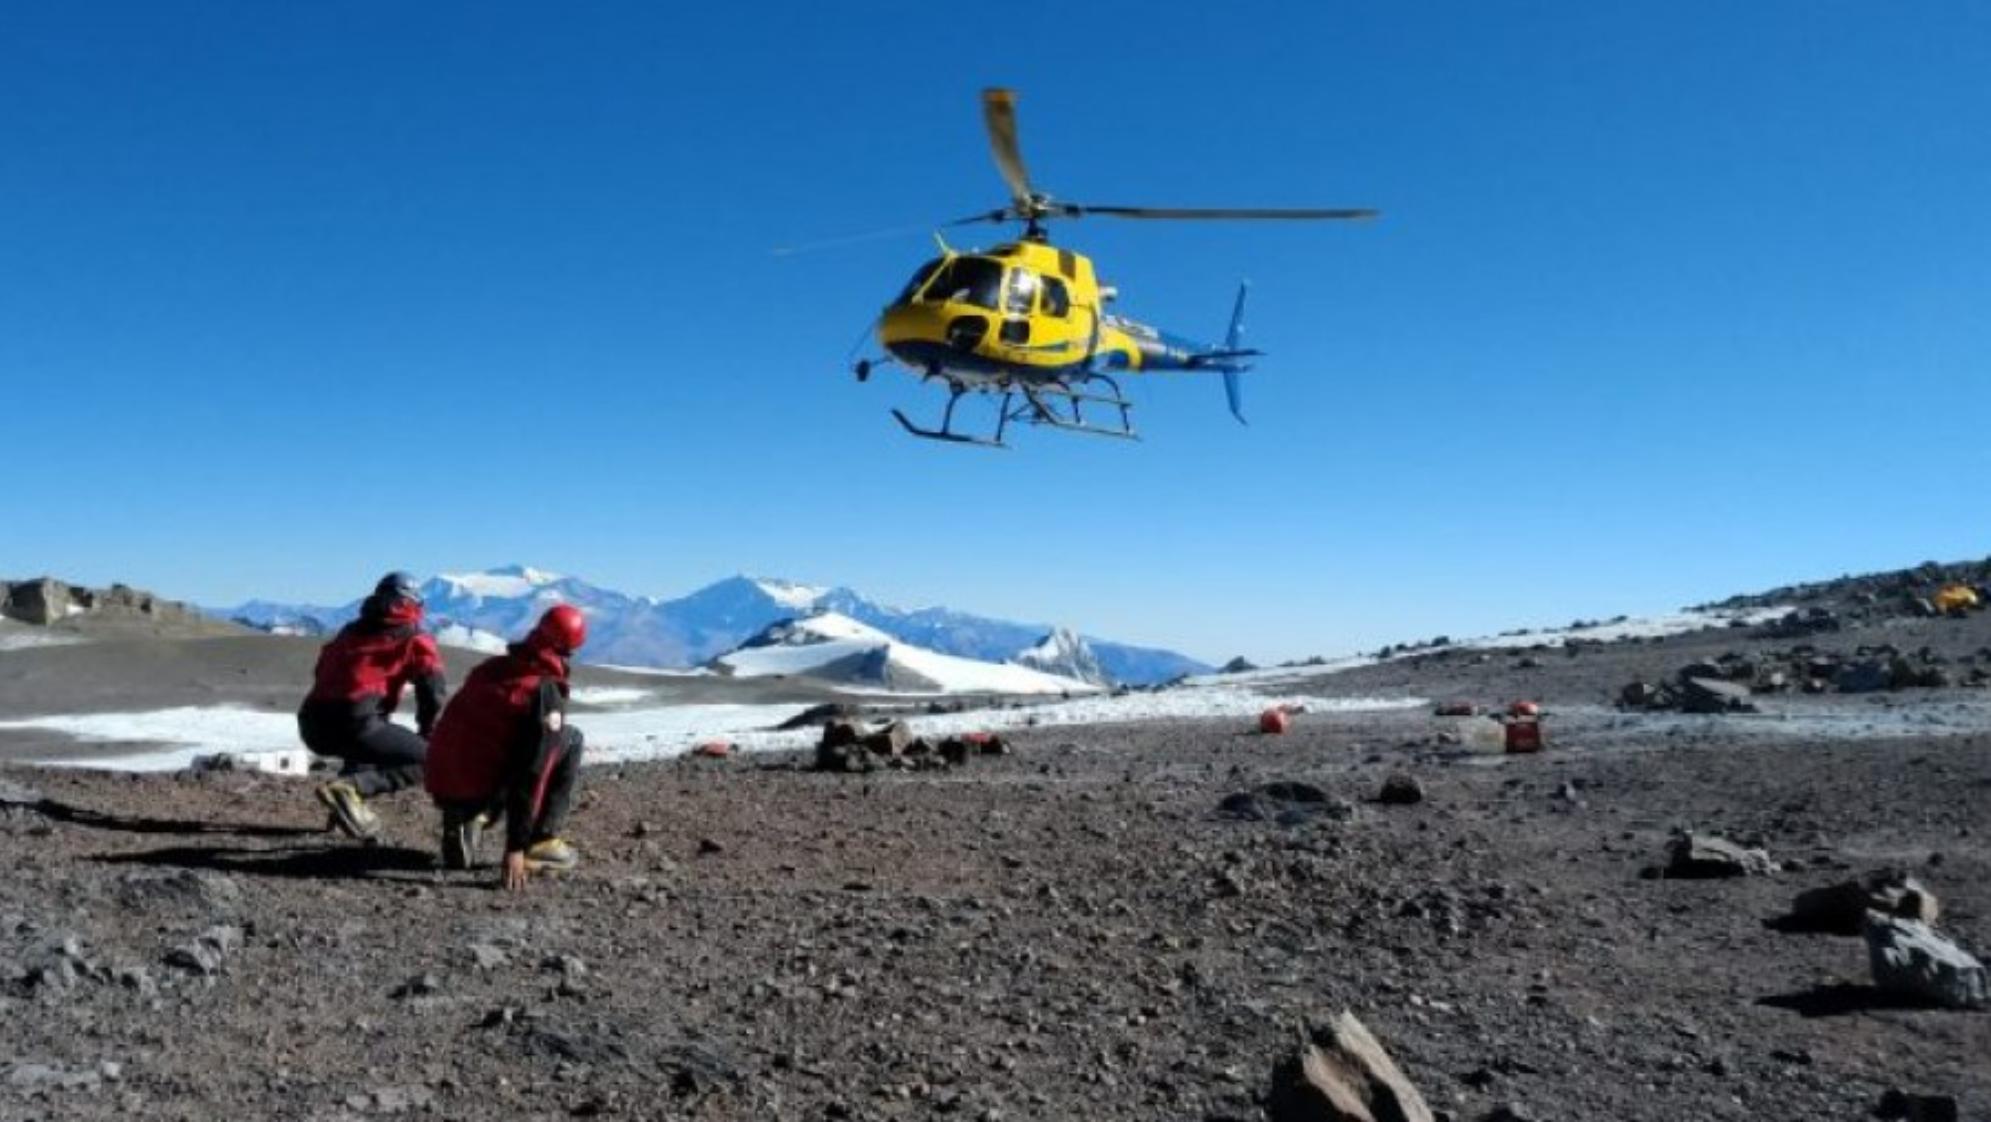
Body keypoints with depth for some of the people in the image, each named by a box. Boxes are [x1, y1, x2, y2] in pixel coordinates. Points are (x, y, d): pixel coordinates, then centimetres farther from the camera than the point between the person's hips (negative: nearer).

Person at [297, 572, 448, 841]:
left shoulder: (349, 632, 29)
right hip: (355, 721, -7)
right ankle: (350, 788, -17)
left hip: (312, 726, 7)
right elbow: (434, 688, 0)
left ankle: (350, 807, 14)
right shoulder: (414, 639, 12)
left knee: (367, 747, 37)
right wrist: (426, 733, 15)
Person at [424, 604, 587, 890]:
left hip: (440, 787, 7)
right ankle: (541, 843, 2)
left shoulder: (490, 667, 11)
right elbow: (533, 774, -18)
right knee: (571, 739, 7)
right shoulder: (547, 693, -11)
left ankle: (462, 824, 10)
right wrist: (515, 848, -18)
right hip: (479, 790, -7)